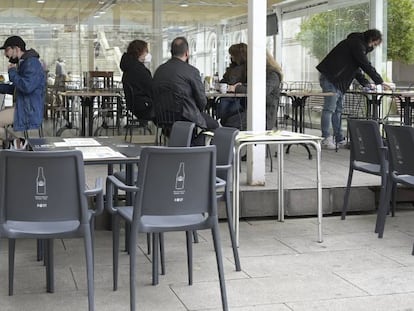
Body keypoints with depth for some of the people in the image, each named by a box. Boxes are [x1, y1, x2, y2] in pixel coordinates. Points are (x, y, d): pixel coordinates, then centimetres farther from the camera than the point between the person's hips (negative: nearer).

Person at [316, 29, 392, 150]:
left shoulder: (358, 44, 21)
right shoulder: (357, 44, -11)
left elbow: (356, 68, 24)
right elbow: (366, 65, -15)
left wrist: (365, 83, 14)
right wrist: (380, 81, -8)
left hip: (338, 81, 11)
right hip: (330, 78, -11)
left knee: (338, 110, 9)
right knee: (329, 109, -11)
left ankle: (339, 140, 11)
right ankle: (325, 139, -12)